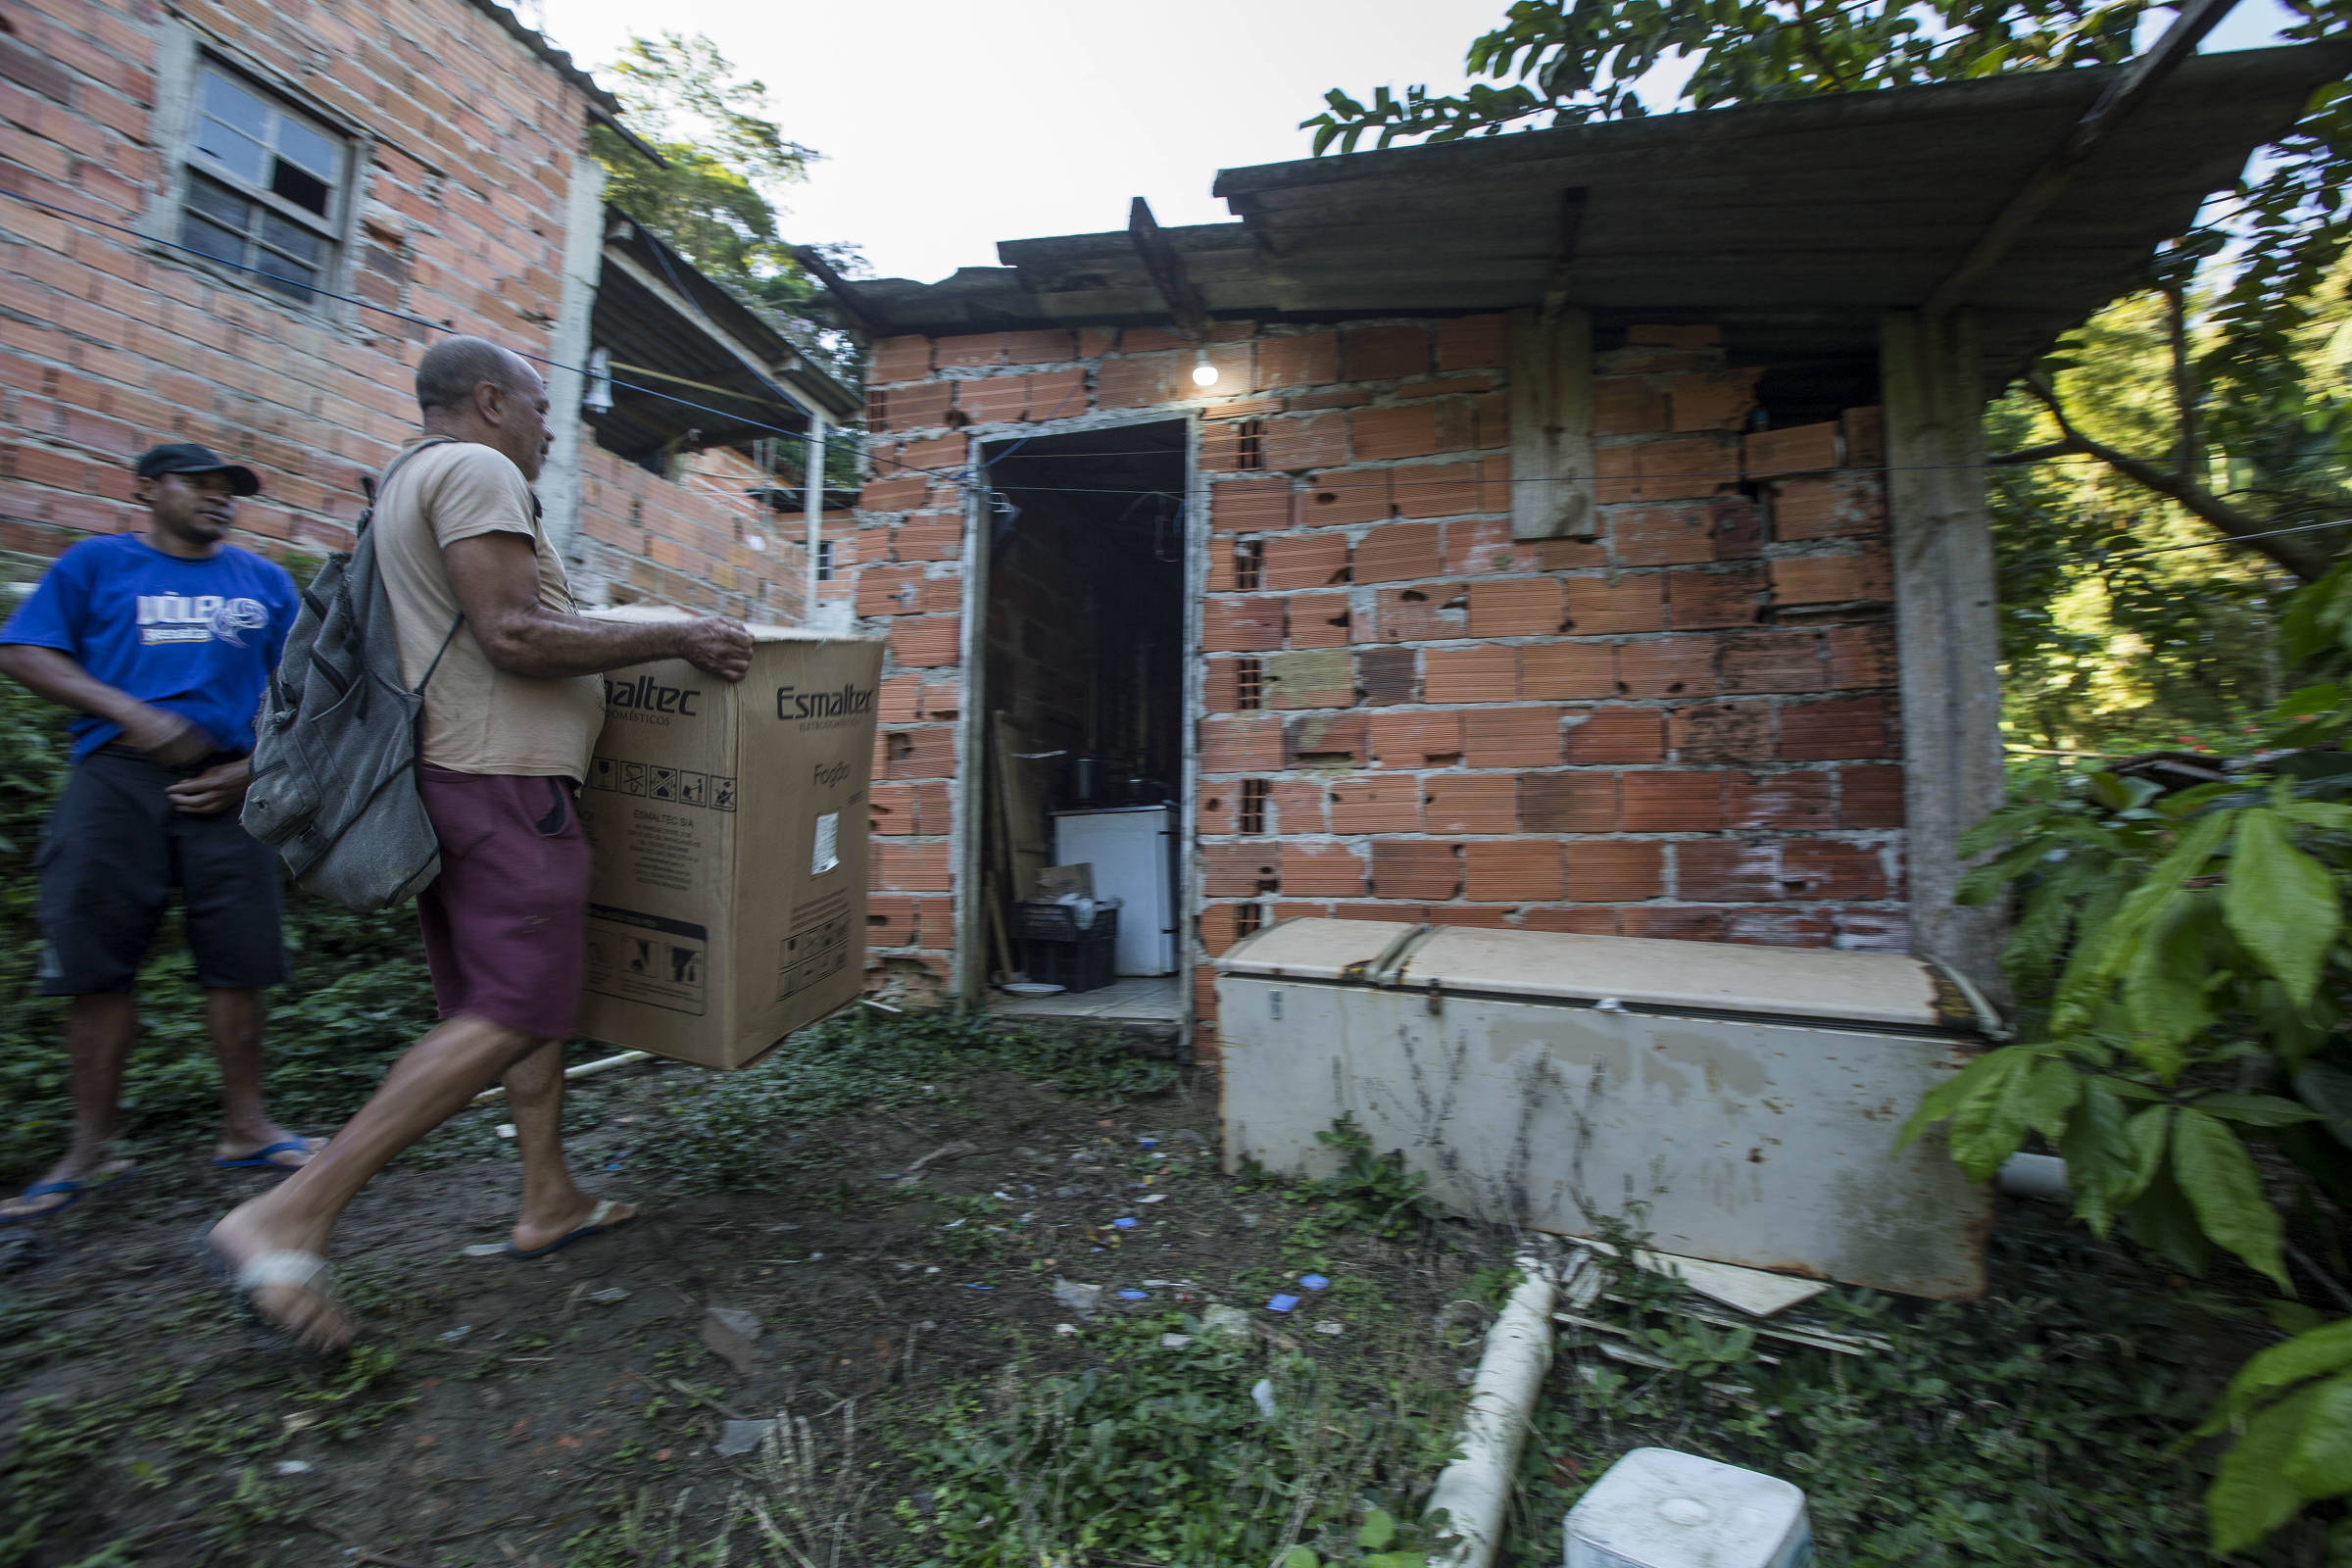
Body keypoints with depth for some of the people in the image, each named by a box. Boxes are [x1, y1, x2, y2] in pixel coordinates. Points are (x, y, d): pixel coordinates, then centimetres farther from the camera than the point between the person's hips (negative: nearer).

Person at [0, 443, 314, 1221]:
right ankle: (91, 1146, 12)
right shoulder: (95, 562, 12)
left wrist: (256, 766, -3)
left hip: (223, 784, 1)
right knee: (96, 963, 1)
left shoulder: (264, 581, 16)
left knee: (237, 960, -1)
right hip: (116, 777, -1)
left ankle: (244, 1126, 8)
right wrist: (129, 713, -12)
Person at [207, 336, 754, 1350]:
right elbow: (512, 637, -20)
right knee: (514, 1014, -9)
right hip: (502, 780, -11)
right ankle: (290, 1216, -6)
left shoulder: (412, 481, 26)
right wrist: (676, 638, -15)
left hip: (459, 776, 11)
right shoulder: (475, 470, -7)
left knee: (533, 998, 12)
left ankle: (549, 1202, 19)